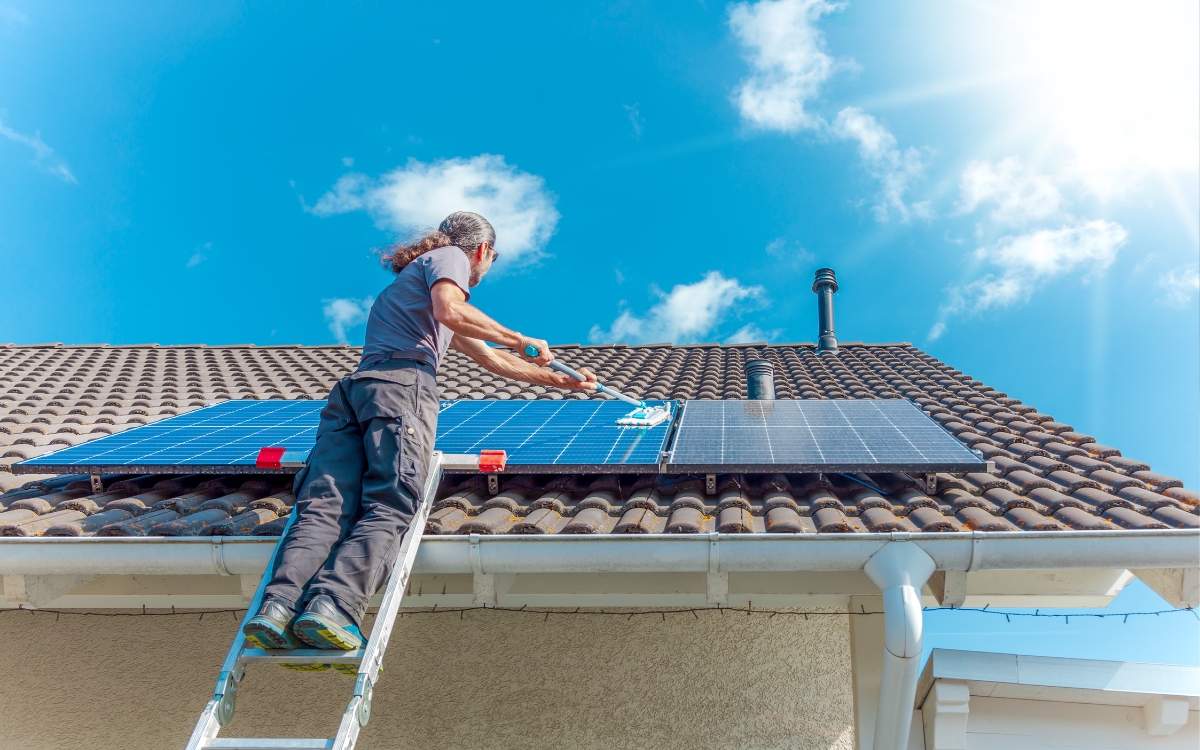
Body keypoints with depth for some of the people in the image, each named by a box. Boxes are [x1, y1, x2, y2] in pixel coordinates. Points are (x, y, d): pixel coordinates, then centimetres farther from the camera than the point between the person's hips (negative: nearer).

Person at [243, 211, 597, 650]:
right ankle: (331, 605, -40)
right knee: (389, 510, -20)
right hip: (402, 383, -8)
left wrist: (561, 381, 52)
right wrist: (520, 341, 3)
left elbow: (492, 360, 47)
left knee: (323, 508, -13)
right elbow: (450, 310, -8)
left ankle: (278, 605, -33)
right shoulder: (451, 256, 18)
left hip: (352, 385, 8)